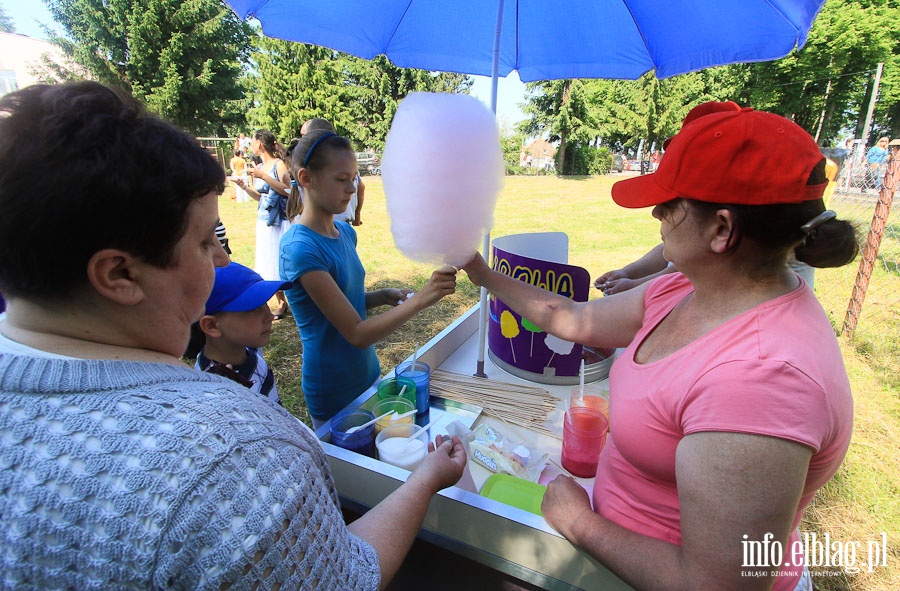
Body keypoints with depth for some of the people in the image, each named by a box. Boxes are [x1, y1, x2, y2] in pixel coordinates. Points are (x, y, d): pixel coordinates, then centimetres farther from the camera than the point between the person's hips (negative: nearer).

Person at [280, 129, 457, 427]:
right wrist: (420, 299, -30)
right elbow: (356, 333, -25)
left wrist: (384, 296, -6)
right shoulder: (300, 249, -25)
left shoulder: (346, 232, -1)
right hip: (335, 395, -7)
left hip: (368, 374, 7)